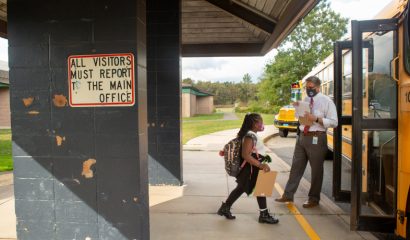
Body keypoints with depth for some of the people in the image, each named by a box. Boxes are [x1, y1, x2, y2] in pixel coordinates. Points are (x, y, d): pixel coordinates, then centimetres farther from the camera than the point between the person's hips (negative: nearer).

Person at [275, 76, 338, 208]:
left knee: (316, 170, 6)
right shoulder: (306, 100, 13)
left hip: (316, 139, -6)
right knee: (296, 167, 11)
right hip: (302, 137, 6)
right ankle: (288, 195, 20)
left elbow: (334, 122, -11)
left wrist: (316, 119, -21)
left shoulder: (326, 101, -6)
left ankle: (314, 199, 21)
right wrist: (297, 107, 4)